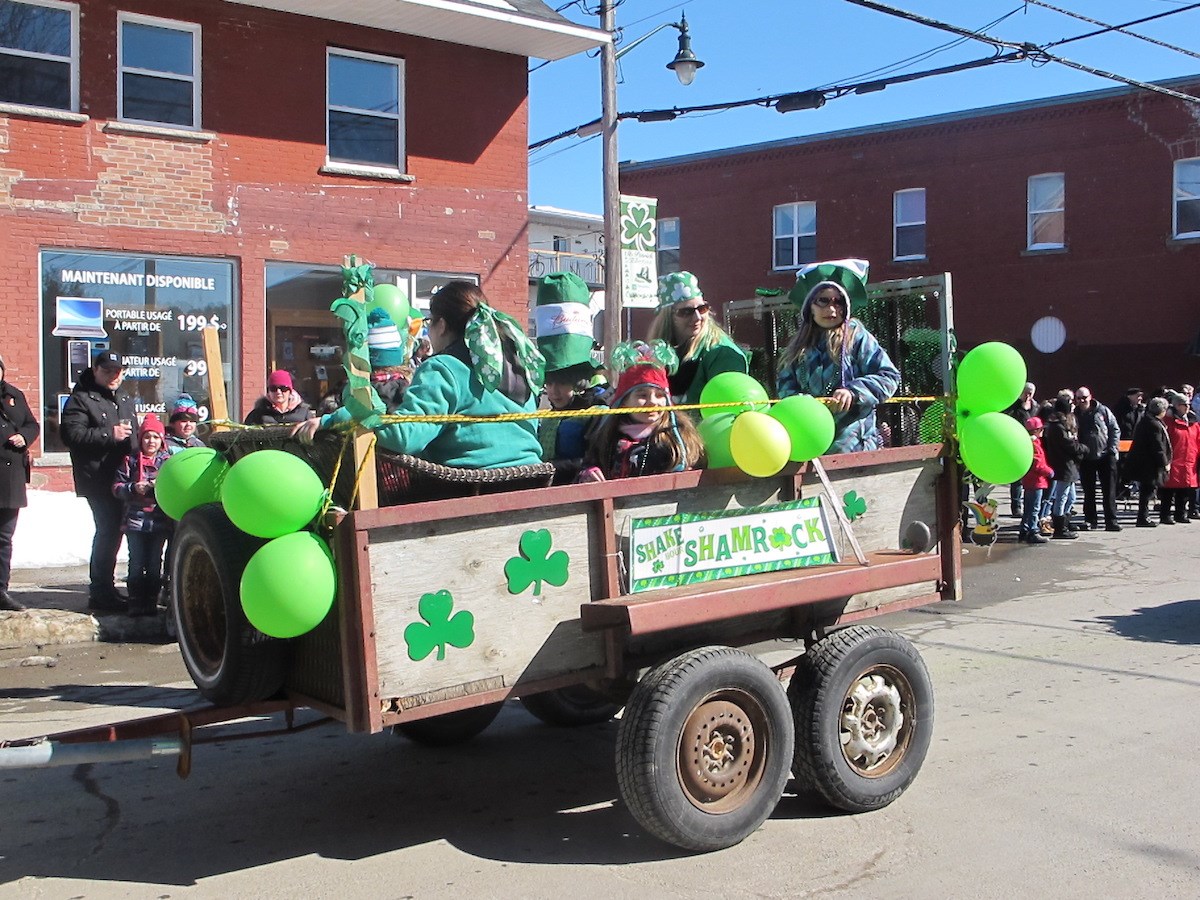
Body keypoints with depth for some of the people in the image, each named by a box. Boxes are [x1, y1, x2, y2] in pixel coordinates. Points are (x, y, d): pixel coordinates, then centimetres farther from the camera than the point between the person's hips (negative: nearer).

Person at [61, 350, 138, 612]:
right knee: (108, 530, -12)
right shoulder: (80, 399, -4)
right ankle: (101, 593, -6)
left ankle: (102, 589, 24)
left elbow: (134, 435, 32)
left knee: (110, 531, 14)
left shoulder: (126, 400, 21)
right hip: (98, 480, -8)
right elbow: (71, 434, -17)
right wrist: (110, 434, -18)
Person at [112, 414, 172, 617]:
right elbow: (117, 487, 4)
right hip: (135, 519, -1)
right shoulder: (130, 460, 6)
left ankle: (151, 601, 11)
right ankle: (136, 602, 5)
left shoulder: (168, 460, 8)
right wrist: (133, 488, -14)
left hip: (160, 520, 1)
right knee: (136, 563, -1)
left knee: (154, 563, 3)